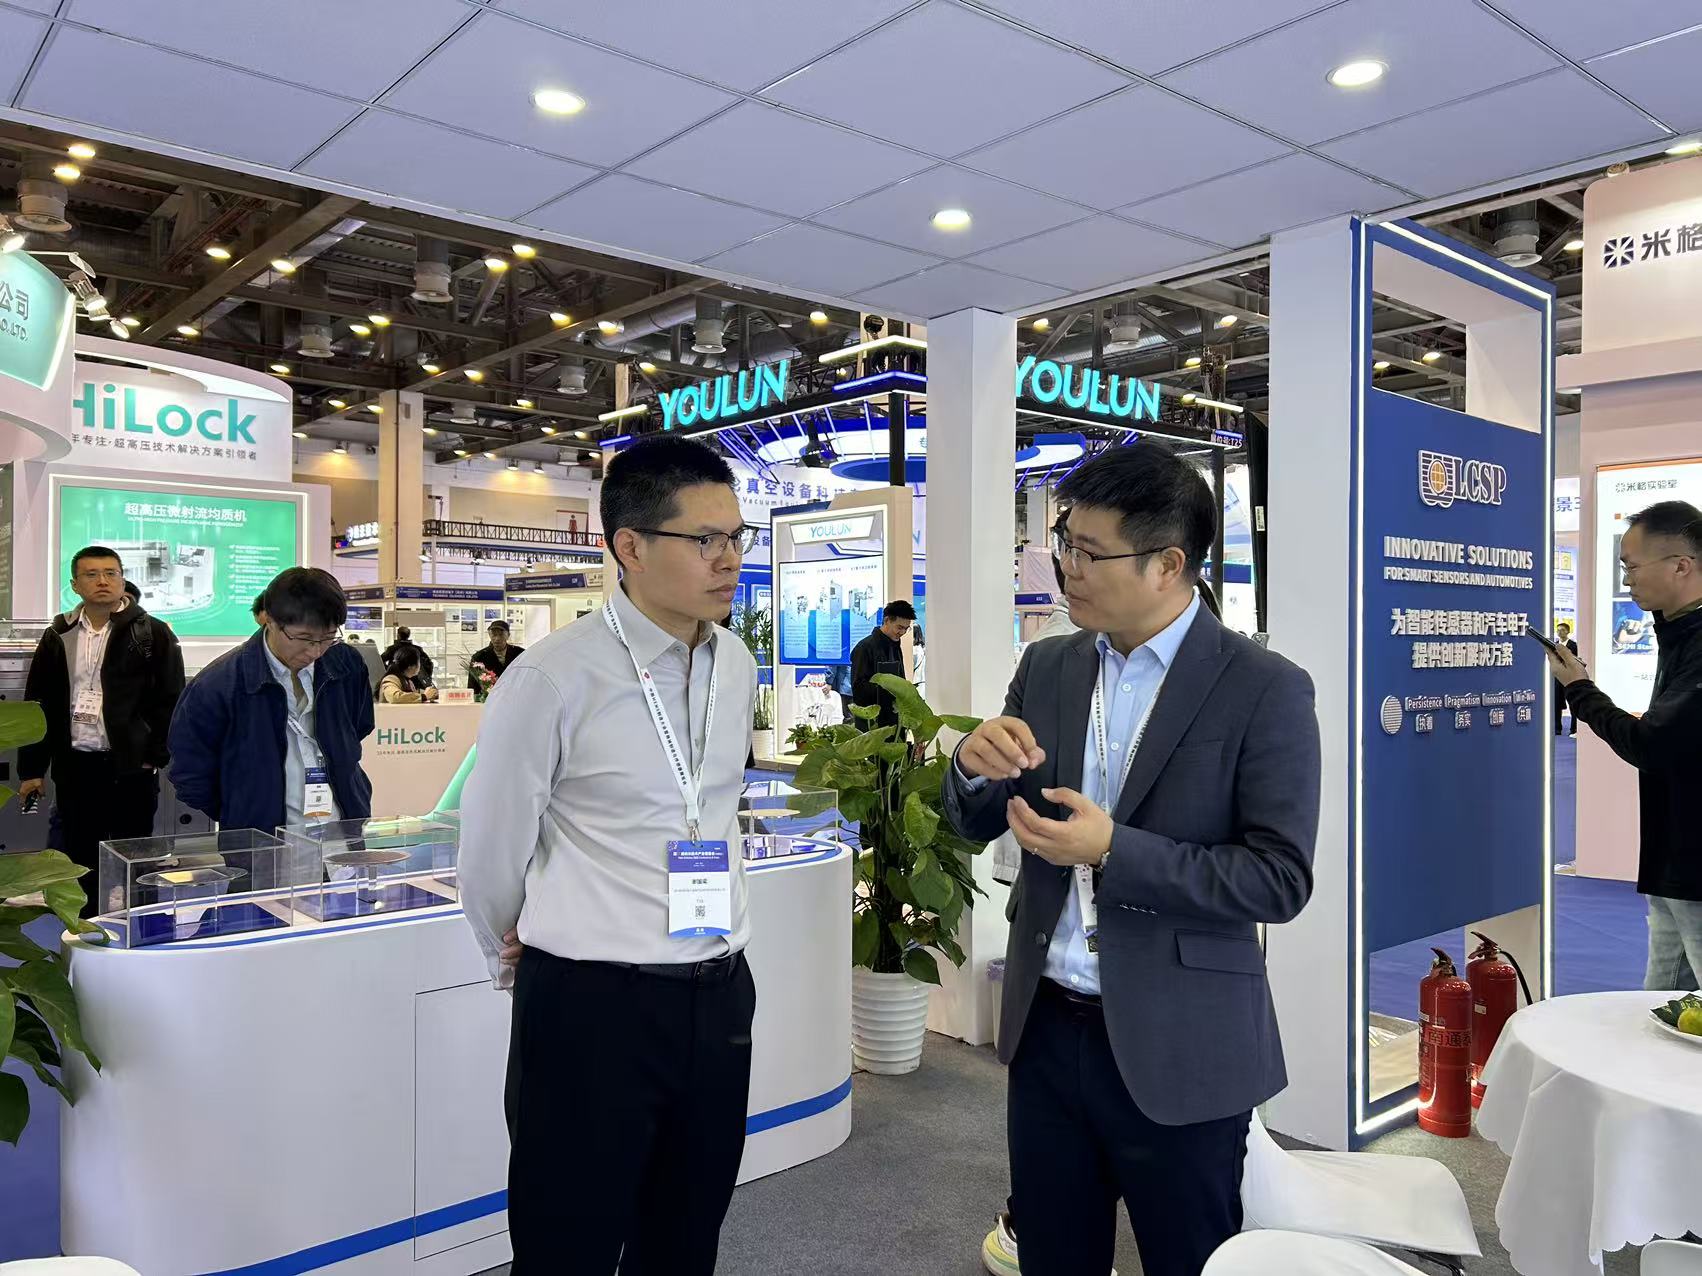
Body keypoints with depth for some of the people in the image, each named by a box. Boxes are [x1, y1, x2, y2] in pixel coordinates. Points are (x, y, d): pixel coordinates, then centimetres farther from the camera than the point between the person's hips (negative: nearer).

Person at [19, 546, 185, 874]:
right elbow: (38, 706, 11)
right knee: (78, 862, 11)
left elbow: (171, 700, -3)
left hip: (131, 769, -3)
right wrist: (31, 769, 8)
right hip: (73, 768, 4)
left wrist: (155, 756, -8)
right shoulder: (58, 636, 9)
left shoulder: (153, 634, -2)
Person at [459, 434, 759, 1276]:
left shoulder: (738, 667, 3)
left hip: (720, 996, 6)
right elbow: (491, 852, -4)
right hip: (589, 1006, -5)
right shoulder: (551, 679, -16)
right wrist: (518, 955, 12)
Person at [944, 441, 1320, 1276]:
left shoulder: (1265, 689, -13)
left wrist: (1114, 851, -24)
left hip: (1177, 1050, -4)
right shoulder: (1047, 667, 3)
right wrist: (976, 765, -15)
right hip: (1046, 1030, 5)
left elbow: (1280, 879, -16)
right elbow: (975, 825, 7)